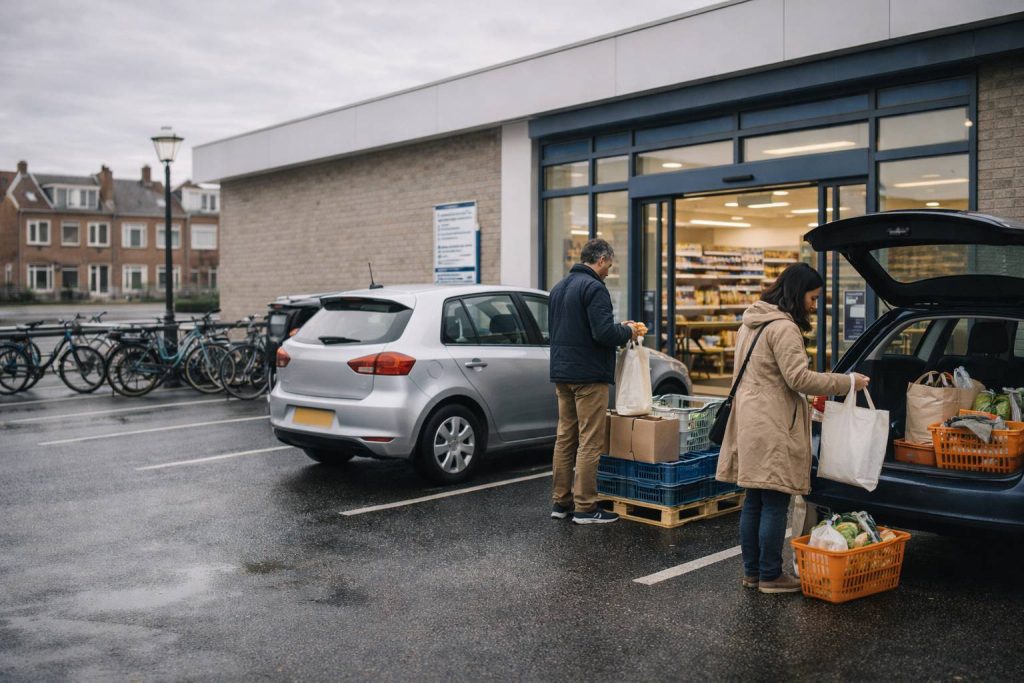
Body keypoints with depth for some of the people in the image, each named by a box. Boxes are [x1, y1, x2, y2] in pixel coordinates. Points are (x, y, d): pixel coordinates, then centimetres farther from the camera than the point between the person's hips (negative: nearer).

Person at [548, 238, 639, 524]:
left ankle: (561, 501, 18)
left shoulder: (558, 288, 15)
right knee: (590, 442, -3)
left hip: (562, 372, 9)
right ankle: (585, 507, 0)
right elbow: (604, 333, -23)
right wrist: (627, 331, -2)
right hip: (589, 374, -9)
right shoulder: (594, 288, -14)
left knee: (565, 438, 13)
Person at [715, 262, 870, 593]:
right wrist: (846, 382, -10)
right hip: (772, 427, -10)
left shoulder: (751, 323, 17)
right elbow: (798, 378, -18)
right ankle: (770, 576, 6)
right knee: (775, 504, -1)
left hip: (750, 420, 10)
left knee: (754, 502, 14)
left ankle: (752, 572, 21)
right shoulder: (783, 327, -14)